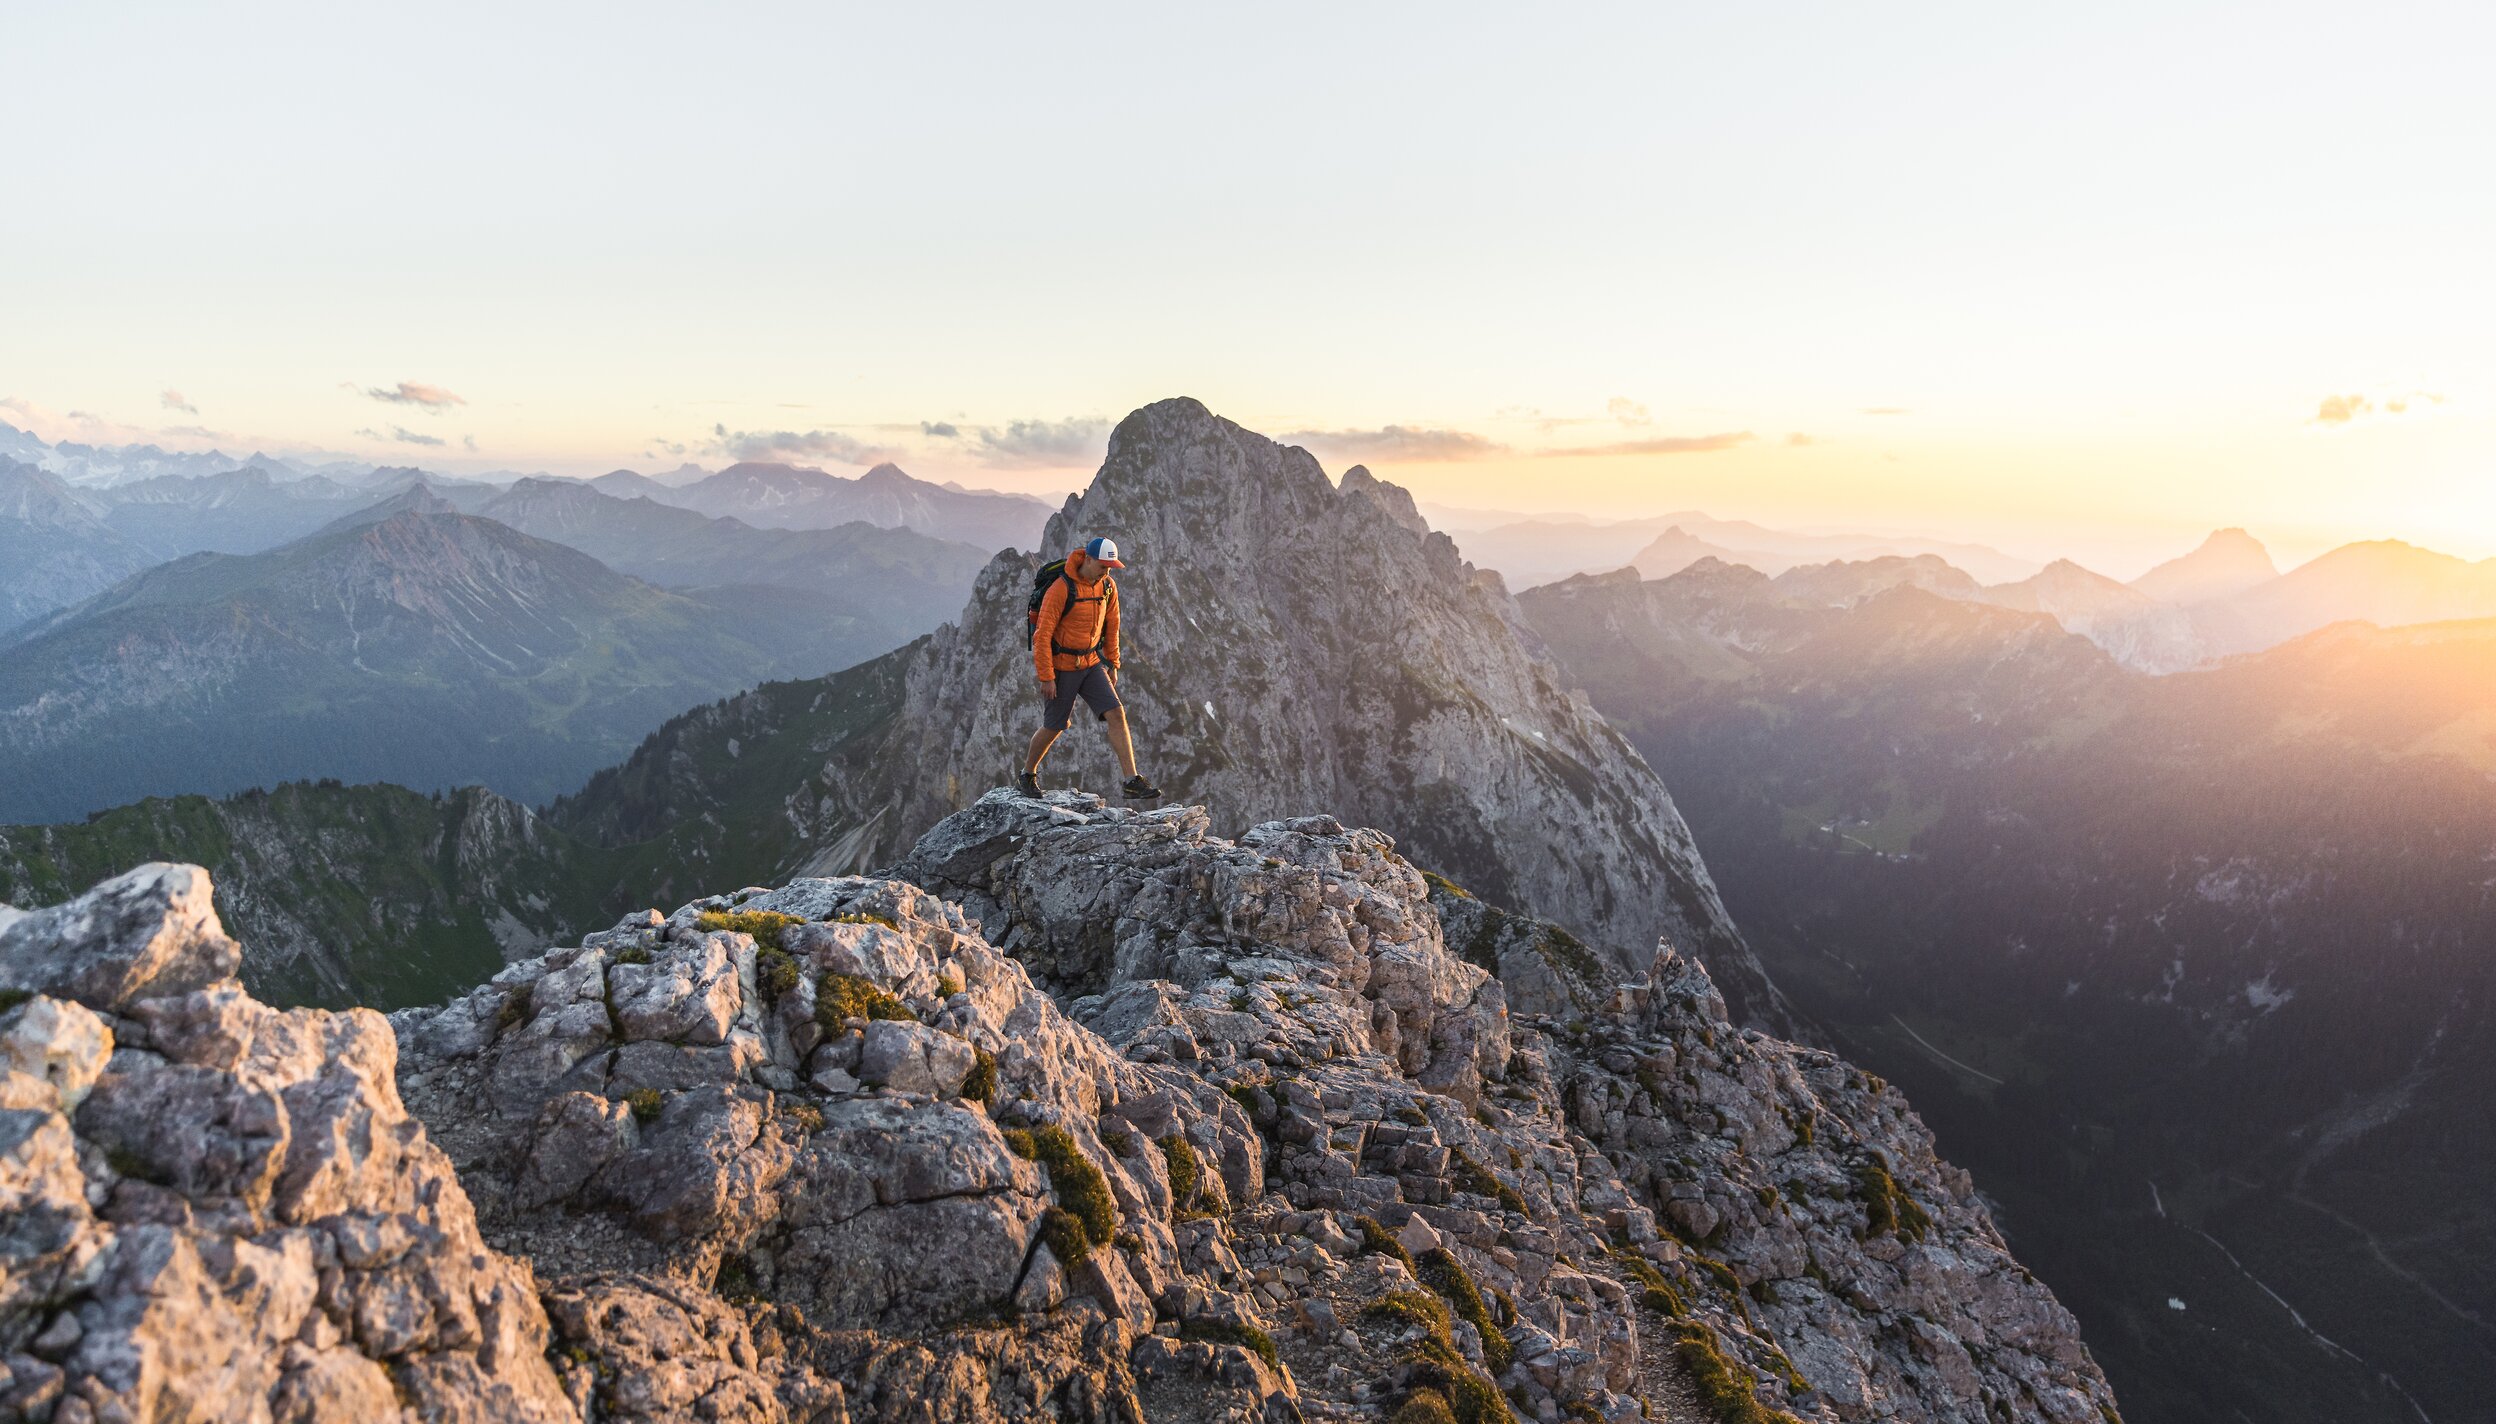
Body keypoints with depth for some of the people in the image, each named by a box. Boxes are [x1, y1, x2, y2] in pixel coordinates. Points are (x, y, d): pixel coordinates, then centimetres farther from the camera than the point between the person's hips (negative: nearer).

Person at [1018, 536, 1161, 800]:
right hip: (1060, 667, -5)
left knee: (1116, 714, -9)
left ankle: (1133, 782, -10)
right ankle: (1027, 776, 31)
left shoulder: (1108, 586, -2)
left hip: (1090, 664, 5)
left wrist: (1112, 665, 13)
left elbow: (1111, 626, 11)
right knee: (1054, 727, 6)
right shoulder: (1061, 589, -22)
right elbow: (1043, 634, -20)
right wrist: (1046, 677, -20)